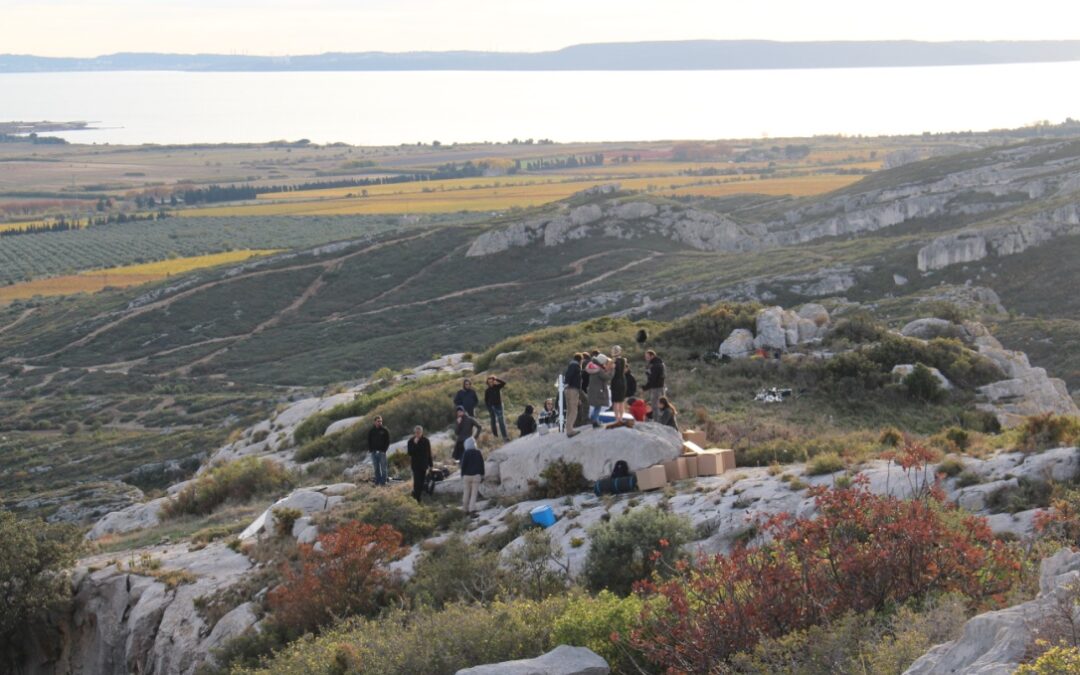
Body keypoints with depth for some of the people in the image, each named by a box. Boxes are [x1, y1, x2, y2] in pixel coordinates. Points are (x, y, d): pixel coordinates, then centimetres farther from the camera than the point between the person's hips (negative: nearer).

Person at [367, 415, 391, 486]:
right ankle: (377, 481, 12)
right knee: (376, 468, 7)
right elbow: (369, 440, 14)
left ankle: (383, 481, -1)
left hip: (382, 451, -3)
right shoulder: (371, 431, 8)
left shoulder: (384, 430, 1)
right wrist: (370, 449, 1)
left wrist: (384, 449, -9)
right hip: (374, 452, 3)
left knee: (383, 467, -3)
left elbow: (388, 441, 1)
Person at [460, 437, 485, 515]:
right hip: (476, 475, 1)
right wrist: (482, 476, 11)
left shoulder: (466, 454, -7)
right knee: (474, 493, -3)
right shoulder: (478, 453, 1)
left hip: (467, 476, -1)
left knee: (466, 492, 14)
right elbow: (482, 465, 4)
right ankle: (472, 509, -17)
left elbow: (463, 465, -8)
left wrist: (462, 476, 1)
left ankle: (465, 509, 24)